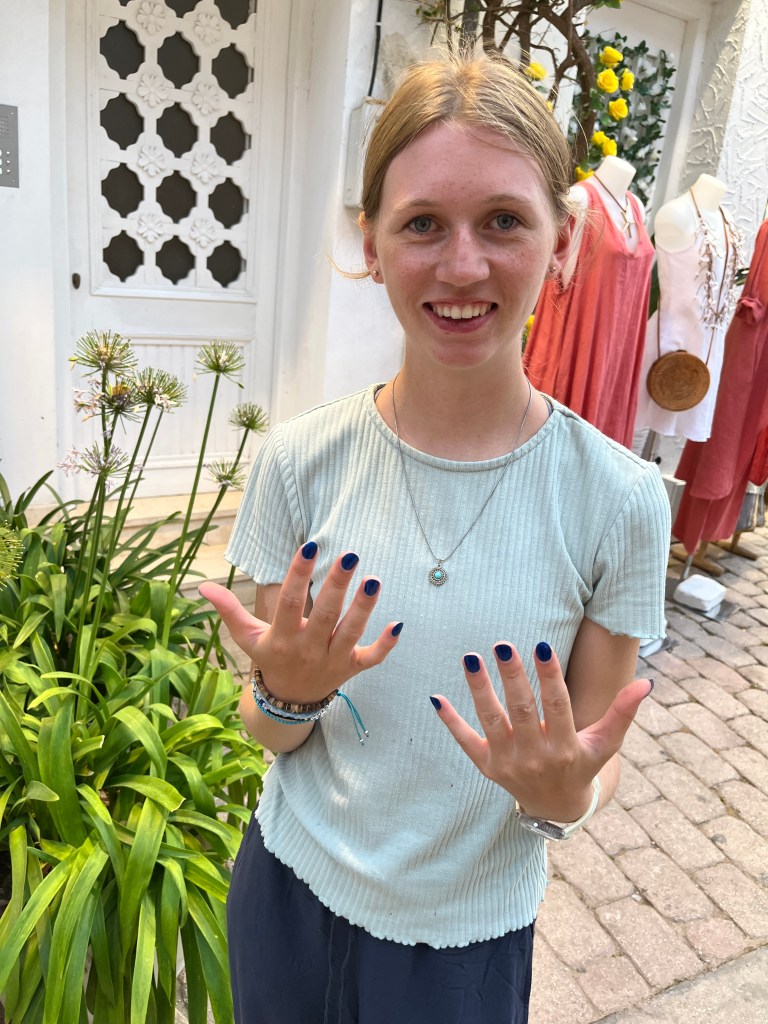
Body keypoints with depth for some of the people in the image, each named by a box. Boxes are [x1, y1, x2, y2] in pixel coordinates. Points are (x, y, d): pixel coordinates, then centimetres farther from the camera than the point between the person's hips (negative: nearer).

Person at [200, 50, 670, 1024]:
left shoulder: (619, 500, -19)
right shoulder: (299, 462, -16)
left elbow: (591, 770, -6)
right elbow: (270, 735, -5)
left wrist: (563, 797, -28)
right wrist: (287, 694, -26)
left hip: (469, 934, -1)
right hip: (290, 886, 2)